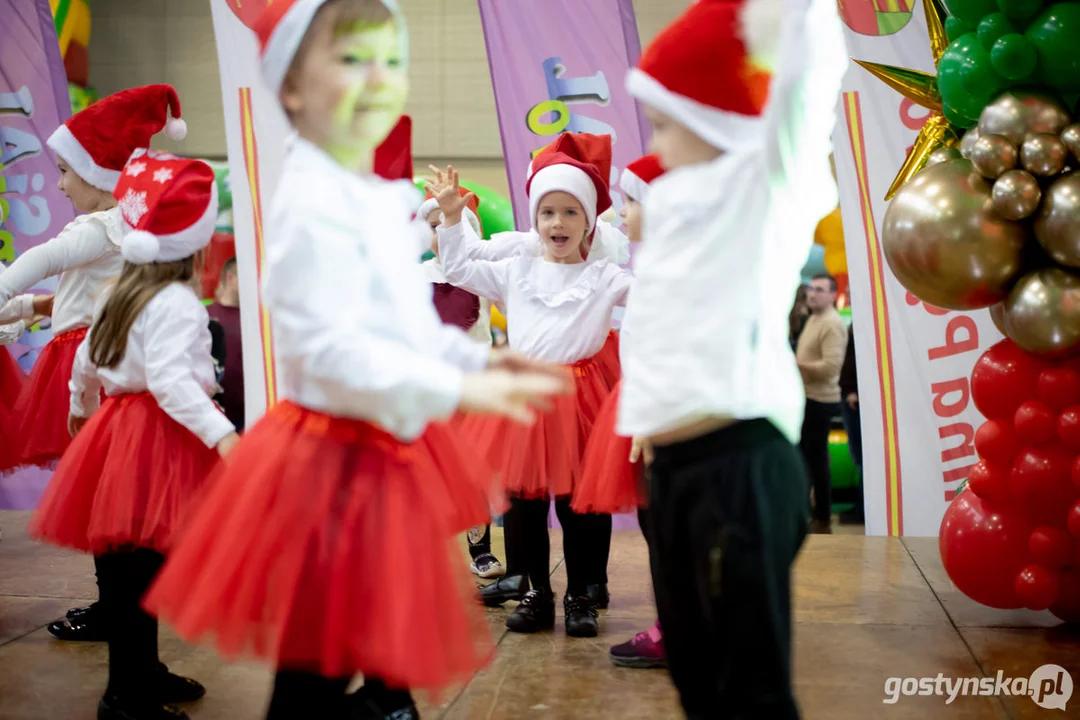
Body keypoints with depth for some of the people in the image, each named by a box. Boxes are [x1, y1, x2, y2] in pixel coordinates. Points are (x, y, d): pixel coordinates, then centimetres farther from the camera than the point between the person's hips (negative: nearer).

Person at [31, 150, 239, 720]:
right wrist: (220, 434, -32)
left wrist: (81, 407, 41)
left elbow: (86, 359, 24)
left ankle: (141, 672, 30)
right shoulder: (176, 303, -14)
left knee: (122, 568, 16)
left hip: (116, 426, 10)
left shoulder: (123, 292, 14)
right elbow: (170, 379, -26)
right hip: (157, 439, -10)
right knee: (141, 570, -5)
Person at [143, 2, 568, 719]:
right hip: (337, 458, -10)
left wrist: (479, 359, 7)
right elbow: (330, 349, -27)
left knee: (386, 661, 23)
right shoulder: (314, 204, -20)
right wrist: (456, 390, -29)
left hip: (391, 447, 10)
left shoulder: (380, 198, 10)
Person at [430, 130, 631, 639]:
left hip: (580, 397, -3)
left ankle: (582, 597, 14)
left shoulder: (602, 276, 2)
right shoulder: (515, 272, 12)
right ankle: (535, 594, 18)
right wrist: (452, 217, 10)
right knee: (523, 500, 6)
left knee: (580, 503, 2)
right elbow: (460, 269, 17)